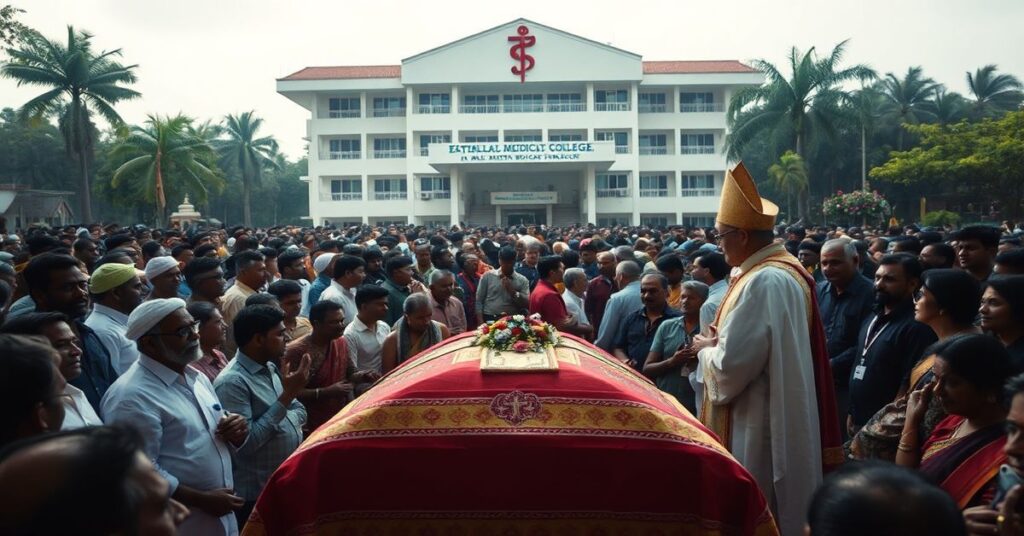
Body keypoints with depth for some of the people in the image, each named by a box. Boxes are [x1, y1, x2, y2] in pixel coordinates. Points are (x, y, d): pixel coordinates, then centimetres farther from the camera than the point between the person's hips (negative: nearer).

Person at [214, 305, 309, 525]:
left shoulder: (271, 369, 7)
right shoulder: (232, 382, -21)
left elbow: (299, 409, 13)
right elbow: (245, 443, -27)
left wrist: (292, 421, -10)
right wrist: (286, 396, -26)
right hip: (257, 495, -8)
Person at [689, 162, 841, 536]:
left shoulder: (763, 282, -23)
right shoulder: (787, 270, 9)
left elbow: (730, 366, -26)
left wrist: (706, 349, -6)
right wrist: (721, 341, 5)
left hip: (757, 428, -10)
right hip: (782, 422, 10)